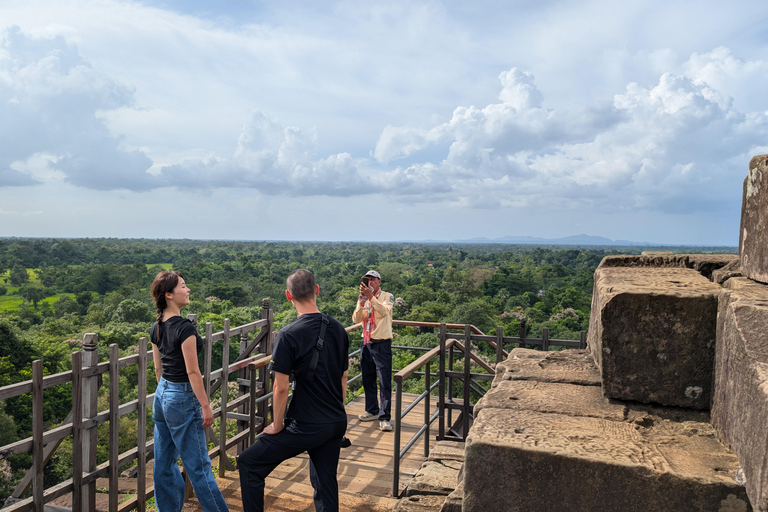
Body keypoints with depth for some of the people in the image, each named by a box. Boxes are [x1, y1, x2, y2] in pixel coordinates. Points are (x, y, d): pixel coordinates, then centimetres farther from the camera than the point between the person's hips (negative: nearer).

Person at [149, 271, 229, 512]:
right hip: (182, 399, -8)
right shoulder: (185, 327, -20)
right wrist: (206, 406, -14)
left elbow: (158, 368, 13)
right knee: (198, 465, 2)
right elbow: (192, 371, -20)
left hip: (161, 395, 8)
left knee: (164, 463, 15)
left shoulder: (157, 328, 5)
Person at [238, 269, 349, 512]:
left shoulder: (289, 336, -16)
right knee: (326, 483, 20)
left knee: (248, 463, 10)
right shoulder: (338, 329, 1)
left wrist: (277, 426, -1)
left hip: (305, 427, -6)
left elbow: (281, 388, -15)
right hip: (337, 424, 6)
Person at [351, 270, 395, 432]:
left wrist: (371, 296, -31)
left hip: (382, 344, -5)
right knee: (368, 380, 14)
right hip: (366, 343, 5)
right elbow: (356, 319, -3)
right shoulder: (363, 299, 10)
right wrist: (361, 303, -17)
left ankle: (384, 417, -1)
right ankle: (372, 411, 29)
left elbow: (383, 312, -24)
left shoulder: (387, 296, -3)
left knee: (385, 382, -6)